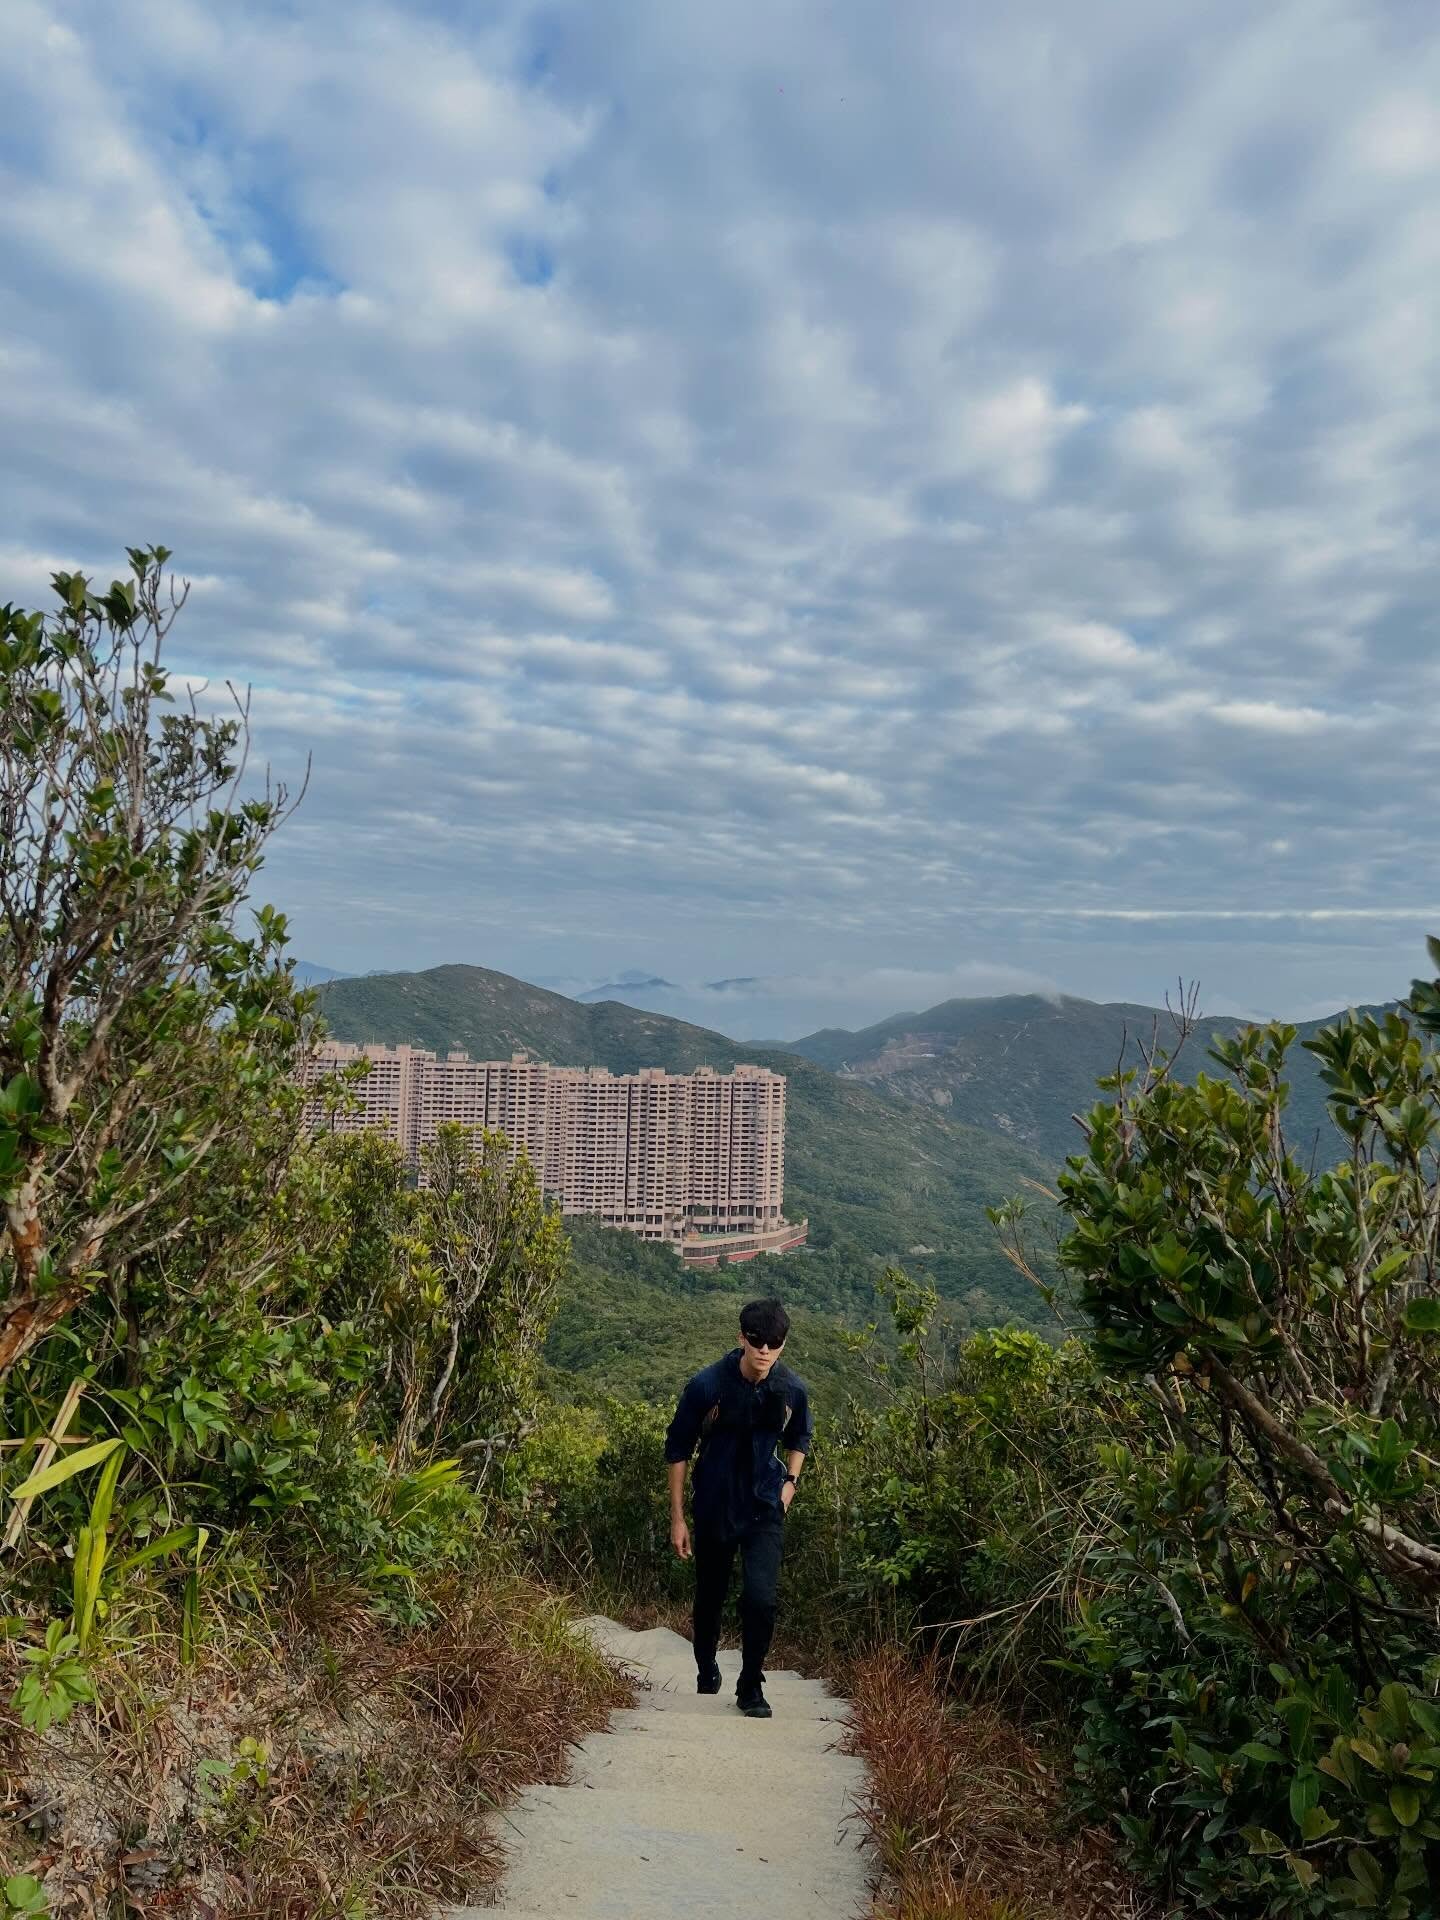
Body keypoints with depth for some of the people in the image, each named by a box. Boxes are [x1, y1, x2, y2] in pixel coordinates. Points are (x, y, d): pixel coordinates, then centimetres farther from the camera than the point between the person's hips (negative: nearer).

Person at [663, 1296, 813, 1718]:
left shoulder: (792, 1390, -10)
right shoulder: (706, 1385, -18)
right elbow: (678, 1450, -6)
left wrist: (791, 1481, 0)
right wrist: (677, 1517, -5)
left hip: (765, 1510, 1)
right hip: (714, 1509, 0)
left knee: (761, 1598, -14)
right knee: (710, 1596, 16)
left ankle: (751, 1687, 9)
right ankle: (706, 1668, 46)